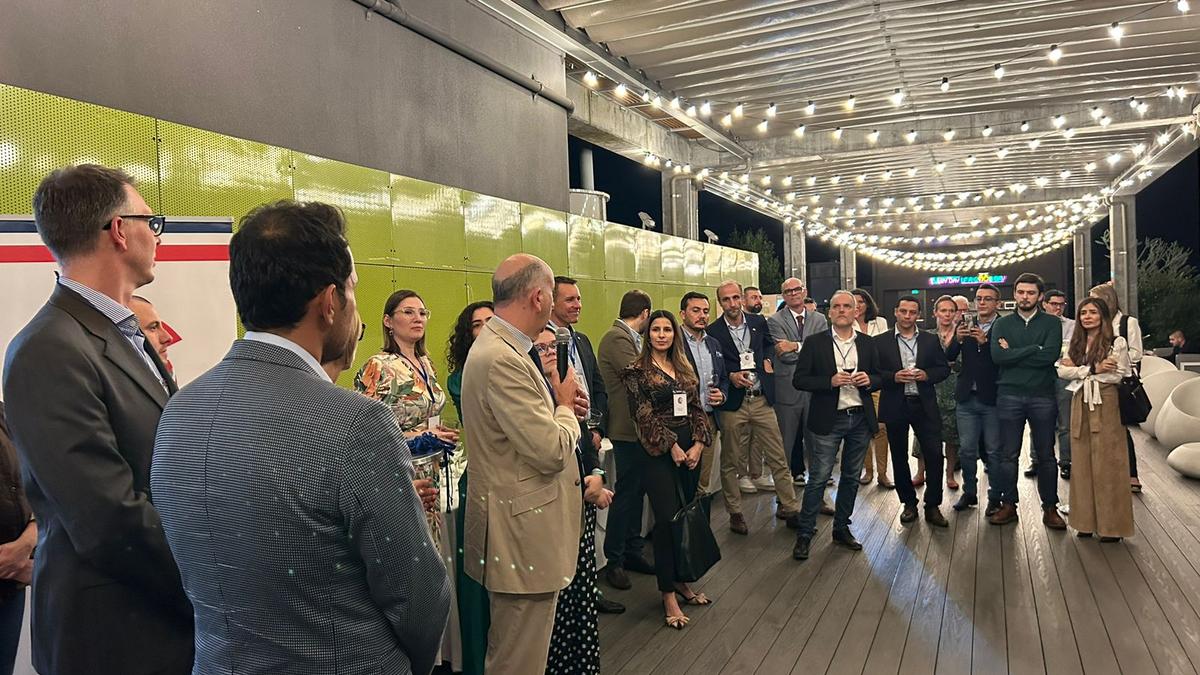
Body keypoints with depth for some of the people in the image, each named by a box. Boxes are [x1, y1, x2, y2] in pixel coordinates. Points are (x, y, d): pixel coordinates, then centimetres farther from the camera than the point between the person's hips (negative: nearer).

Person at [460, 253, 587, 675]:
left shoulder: (499, 347, 8)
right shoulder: (502, 359, -24)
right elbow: (551, 451, -25)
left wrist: (558, 404, 3)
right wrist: (565, 406, -7)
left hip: (521, 530, 11)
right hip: (522, 534, -11)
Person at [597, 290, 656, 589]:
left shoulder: (629, 338, 13)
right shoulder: (617, 338, -18)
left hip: (639, 428, 10)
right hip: (627, 428, -10)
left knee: (636, 490, 17)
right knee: (626, 492, -2)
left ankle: (632, 551, 28)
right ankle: (614, 561, 10)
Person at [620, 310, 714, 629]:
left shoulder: (684, 369, 14)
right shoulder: (638, 371, -3)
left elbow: (697, 409, 10)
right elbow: (645, 415, -9)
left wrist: (698, 444, -4)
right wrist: (672, 447, -12)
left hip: (690, 450, 6)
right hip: (659, 453, -6)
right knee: (667, 520, -7)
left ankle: (681, 581, 23)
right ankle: (669, 596, 2)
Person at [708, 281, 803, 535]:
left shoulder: (758, 322, 7)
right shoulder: (712, 331, -4)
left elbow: (769, 344, 25)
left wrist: (768, 359, 6)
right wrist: (730, 376, -16)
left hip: (761, 400, 3)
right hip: (732, 404, -3)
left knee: (778, 459, 6)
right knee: (730, 463, 7)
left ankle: (789, 509, 18)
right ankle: (735, 513, 20)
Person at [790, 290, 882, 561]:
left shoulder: (867, 343, 8)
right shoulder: (815, 342, -3)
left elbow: (878, 377, 15)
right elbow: (799, 379, -5)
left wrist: (869, 380, -9)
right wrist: (830, 381, -19)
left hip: (860, 418, 4)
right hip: (828, 420, -4)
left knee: (852, 477, 13)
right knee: (818, 478, -5)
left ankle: (842, 528, 27)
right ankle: (804, 533, 5)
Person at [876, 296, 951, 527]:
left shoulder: (931, 340, 8)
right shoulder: (880, 342, 1)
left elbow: (944, 368, 9)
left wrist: (927, 374, -10)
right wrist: (893, 377, -18)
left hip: (924, 405, 1)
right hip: (895, 406, -1)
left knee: (934, 454, -4)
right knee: (899, 457, 8)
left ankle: (932, 506, 9)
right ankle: (909, 503, 23)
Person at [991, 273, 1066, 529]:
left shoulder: (1051, 323, 5)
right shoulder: (1002, 324, 8)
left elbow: (1051, 355, -13)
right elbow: (998, 356, -9)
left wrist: (1013, 353, -8)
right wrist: (1035, 349, -11)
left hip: (1042, 395, 0)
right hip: (1009, 395, 1)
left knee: (1046, 455, 7)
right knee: (1008, 455, 5)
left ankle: (1050, 508, 17)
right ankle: (1008, 505, 15)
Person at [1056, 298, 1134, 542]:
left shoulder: (1117, 343, -1)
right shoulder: (1076, 344, 13)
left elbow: (1117, 375, -11)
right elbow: (1062, 371, 1)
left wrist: (1078, 370, -8)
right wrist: (1093, 369, -12)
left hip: (1106, 407, -5)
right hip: (1080, 406, 5)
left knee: (1107, 465, -3)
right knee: (1083, 464, 6)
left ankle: (1112, 525, 5)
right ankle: (1087, 521, 12)